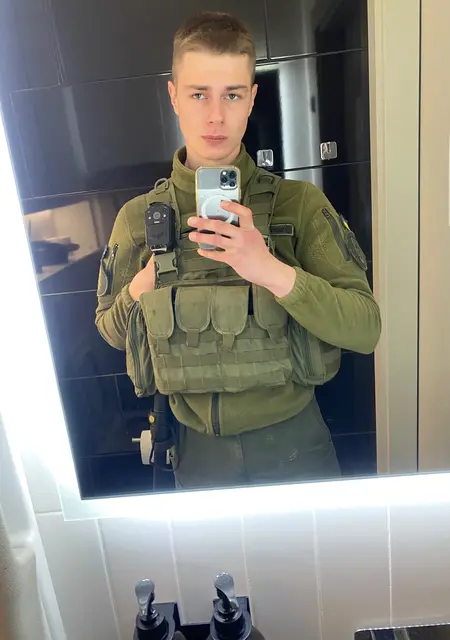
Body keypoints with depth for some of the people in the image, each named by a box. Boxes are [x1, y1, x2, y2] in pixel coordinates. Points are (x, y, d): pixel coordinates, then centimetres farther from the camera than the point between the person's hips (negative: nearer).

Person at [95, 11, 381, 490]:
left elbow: (365, 328, -18)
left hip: (292, 438, 0)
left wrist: (271, 270, -33)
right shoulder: (137, 217, -6)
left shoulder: (299, 203, -12)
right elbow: (110, 331, 5)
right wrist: (143, 284, -16)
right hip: (199, 447, 1)